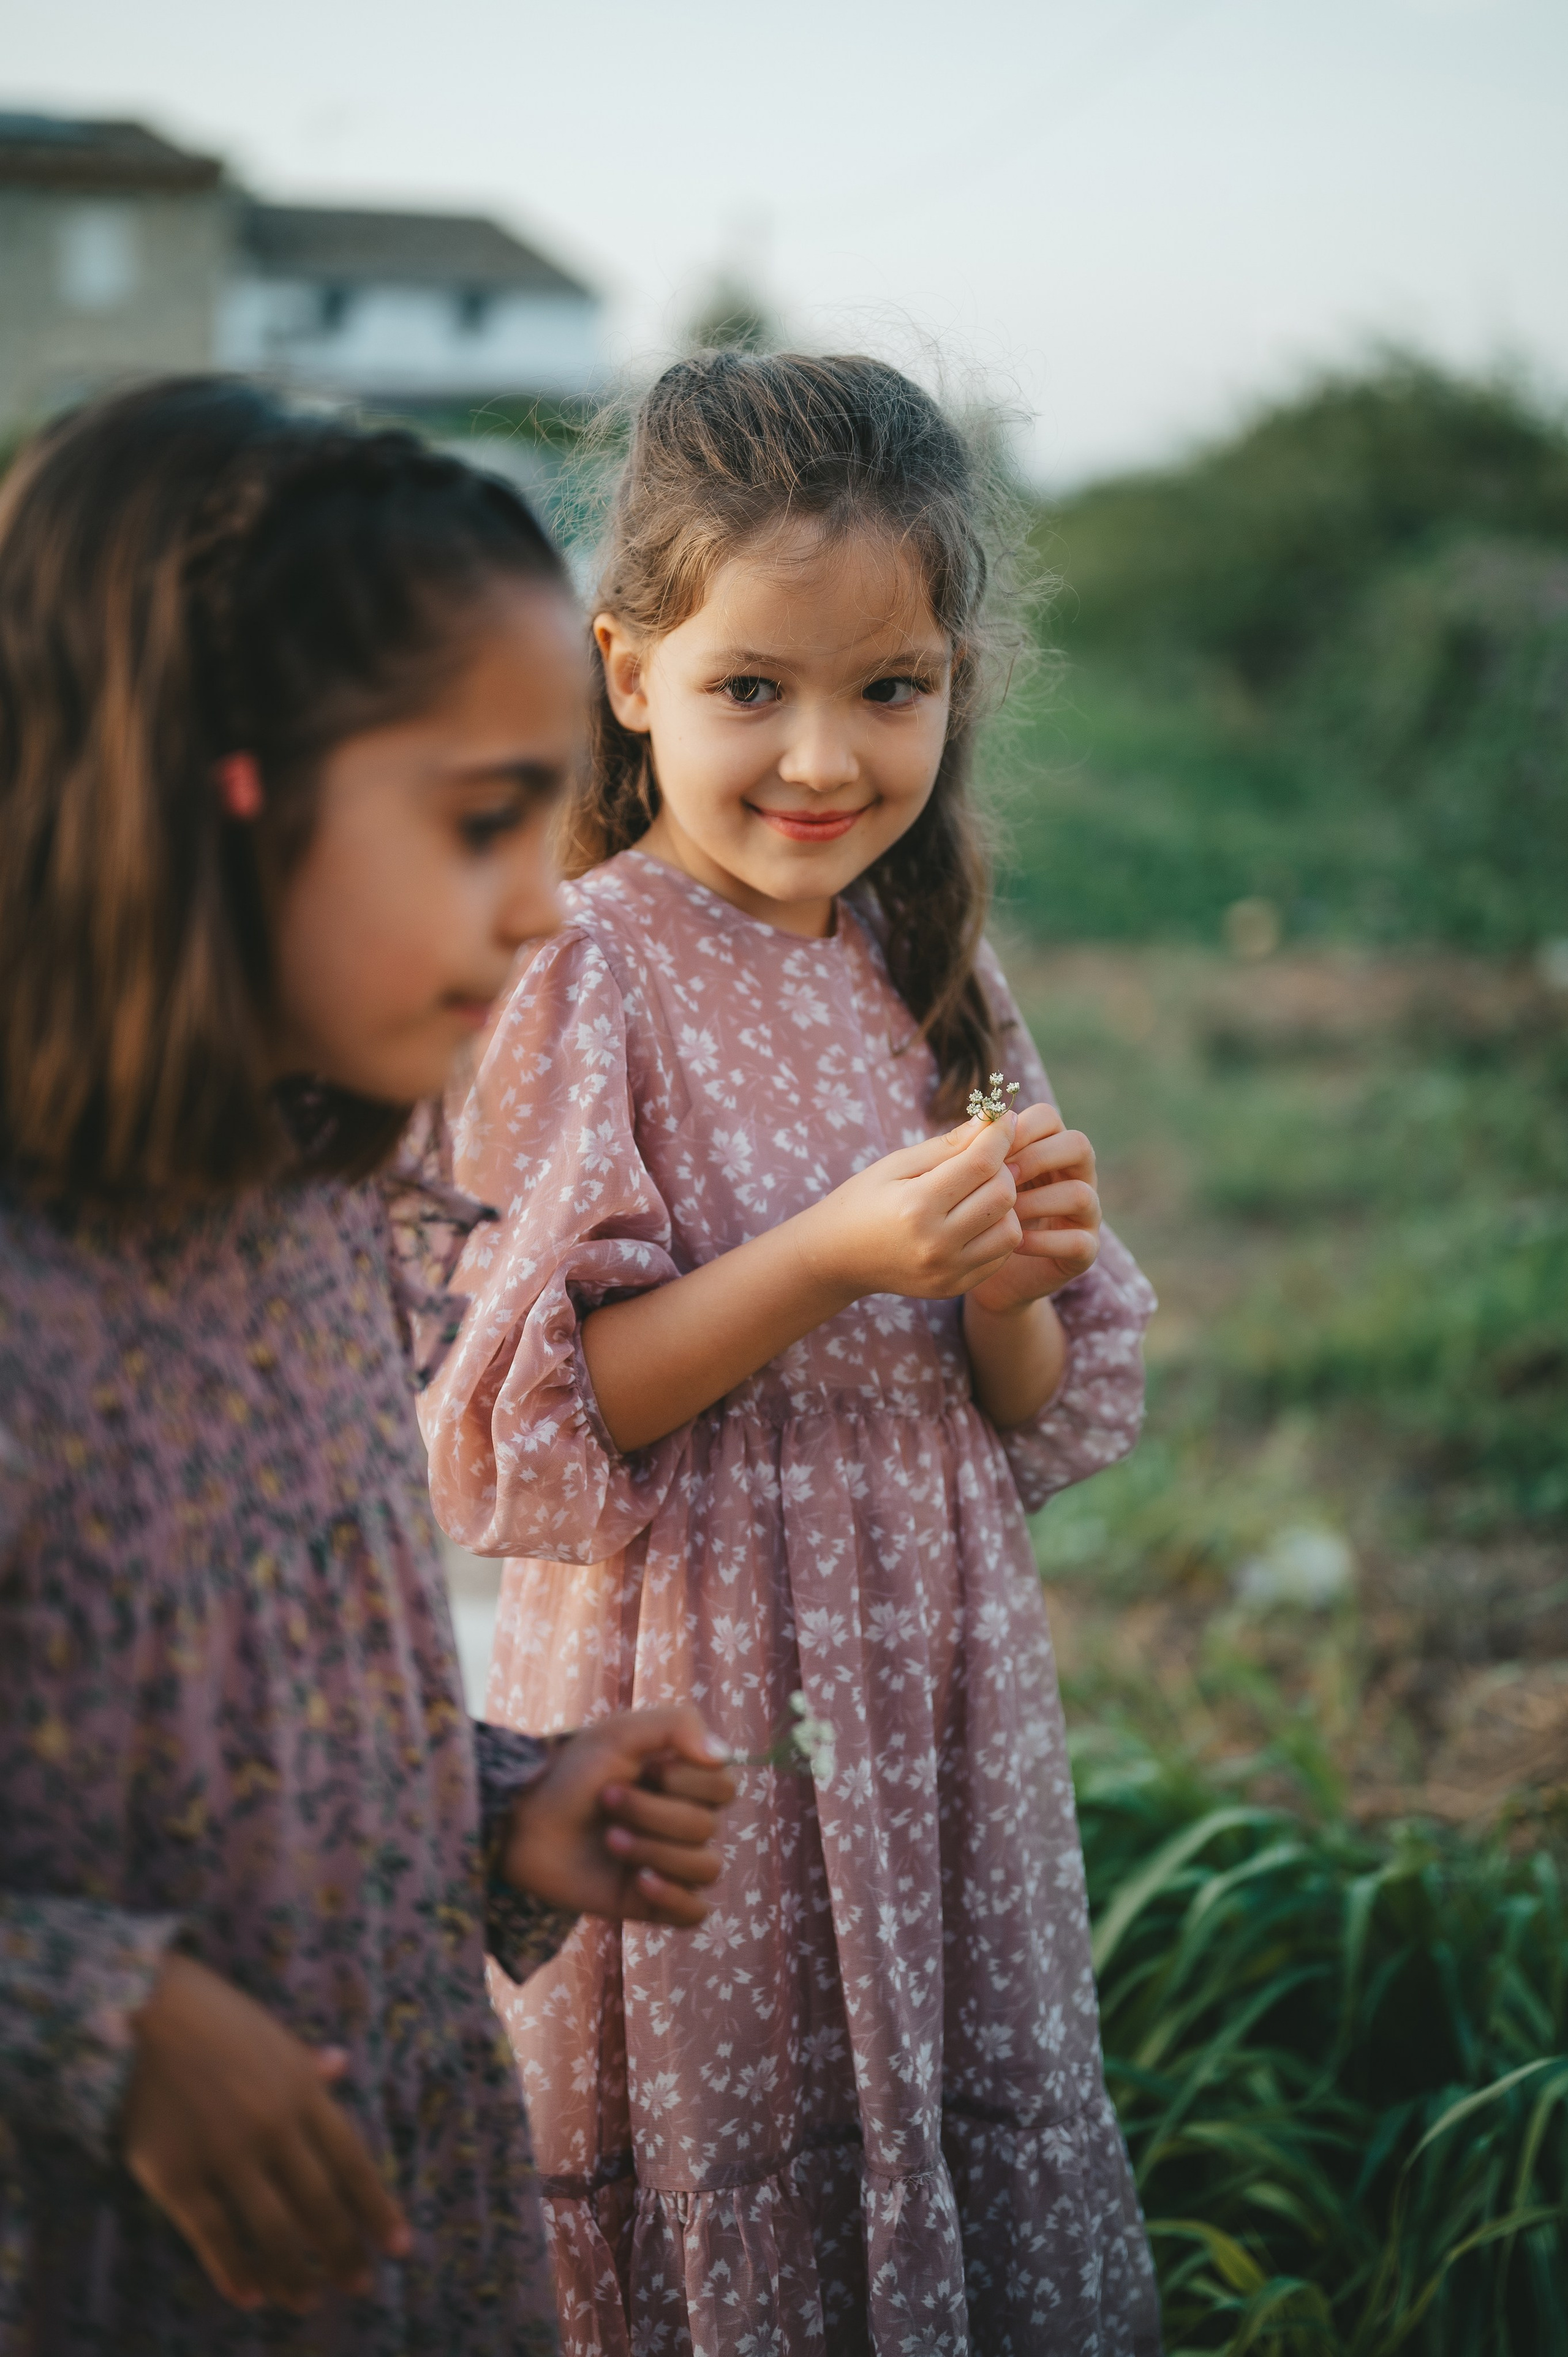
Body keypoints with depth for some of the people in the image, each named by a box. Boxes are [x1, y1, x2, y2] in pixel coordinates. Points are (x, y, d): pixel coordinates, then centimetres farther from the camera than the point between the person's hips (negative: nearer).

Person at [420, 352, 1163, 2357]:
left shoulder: (931, 981, 6)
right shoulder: (583, 973, -11)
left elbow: (1040, 1428, 11)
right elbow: (523, 1422, -14)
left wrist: (1011, 1290, -10)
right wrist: (834, 1258, -22)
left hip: (939, 1701, 5)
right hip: (693, 1725, -5)